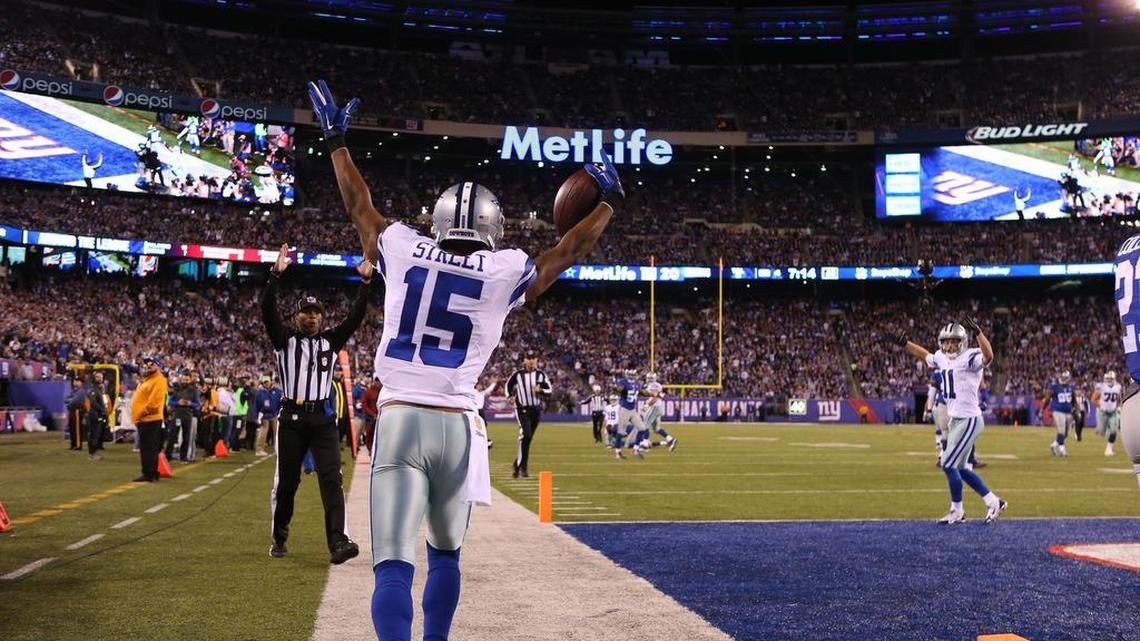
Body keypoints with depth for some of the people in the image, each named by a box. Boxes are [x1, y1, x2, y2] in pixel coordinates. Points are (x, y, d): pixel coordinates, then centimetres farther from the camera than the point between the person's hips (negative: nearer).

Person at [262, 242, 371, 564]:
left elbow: (355, 317, 3)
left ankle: (338, 543, -18)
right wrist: (276, 274, -18)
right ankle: (279, 539, 25)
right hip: (292, 418, -1)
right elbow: (267, 310, -7)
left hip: (323, 419, 1)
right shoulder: (285, 340, 7)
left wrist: (365, 281, -6)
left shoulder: (331, 341, 13)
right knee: (285, 482, 7)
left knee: (332, 480, -10)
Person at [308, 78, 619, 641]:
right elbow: (570, 249, 16)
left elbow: (360, 207, 22)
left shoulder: (406, 253, 6)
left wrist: (336, 143, 37)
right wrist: (607, 201, 33)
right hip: (456, 426, 0)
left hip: (398, 419, 0)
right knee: (445, 553, 22)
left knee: (393, 565, -6)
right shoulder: (505, 274, 2)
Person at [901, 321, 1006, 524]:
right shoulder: (942, 358, 9)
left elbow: (988, 356, -37)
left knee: (949, 464, -5)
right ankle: (993, 502, 24)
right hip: (956, 420, 9)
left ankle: (957, 511, 12)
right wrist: (906, 344, 24)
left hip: (969, 420, -9)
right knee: (959, 468, 13)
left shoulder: (969, 358, -15)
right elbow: (925, 355, 31)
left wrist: (978, 332, -47)